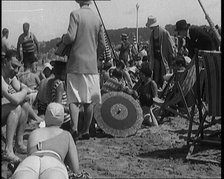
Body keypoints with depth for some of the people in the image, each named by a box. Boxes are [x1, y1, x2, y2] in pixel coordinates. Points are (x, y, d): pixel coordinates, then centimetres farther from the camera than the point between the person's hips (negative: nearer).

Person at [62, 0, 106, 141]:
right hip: (92, 65, 4)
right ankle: (86, 131, 15)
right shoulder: (97, 18, 7)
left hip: (76, 63, -3)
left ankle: (74, 128, -13)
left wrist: (63, 38, 7)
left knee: (73, 98, 2)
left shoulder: (75, 14, -6)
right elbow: (102, 45, 9)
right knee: (89, 100, 10)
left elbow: (71, 37, -15)